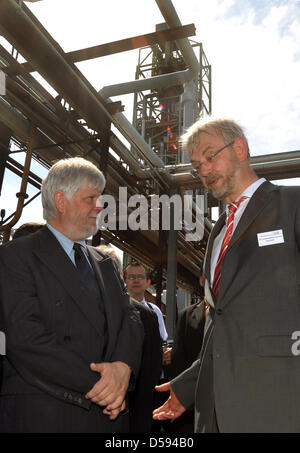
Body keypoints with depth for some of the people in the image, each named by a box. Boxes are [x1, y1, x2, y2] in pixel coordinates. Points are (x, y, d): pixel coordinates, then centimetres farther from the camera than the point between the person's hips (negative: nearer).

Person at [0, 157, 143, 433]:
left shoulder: (104, 263, 15)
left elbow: (130, 320, 6)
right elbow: (25, 338, -17)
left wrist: (123, 366, -14)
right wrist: (93, 384, -18)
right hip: (44, 415, -5)